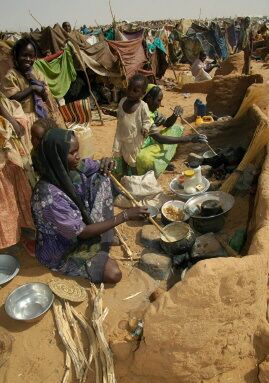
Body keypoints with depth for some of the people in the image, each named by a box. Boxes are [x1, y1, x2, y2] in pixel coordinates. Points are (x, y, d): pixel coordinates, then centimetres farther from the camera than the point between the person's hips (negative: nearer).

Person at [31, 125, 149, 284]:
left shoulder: (71, 167, -15)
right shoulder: (49, 196, -36)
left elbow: (99, 167, 3)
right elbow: (82, 232, -29)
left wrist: (107, 163, -24)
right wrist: (125, 215, -28)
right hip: (61, 249, -7)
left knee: (101, 178, -7)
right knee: (113, 274, -21)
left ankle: (107, 235, 4)